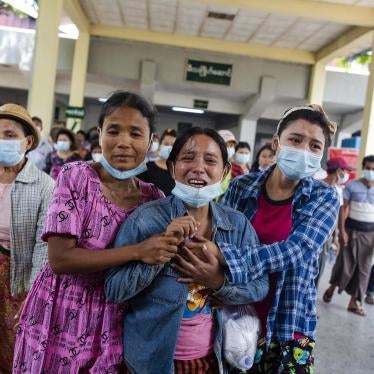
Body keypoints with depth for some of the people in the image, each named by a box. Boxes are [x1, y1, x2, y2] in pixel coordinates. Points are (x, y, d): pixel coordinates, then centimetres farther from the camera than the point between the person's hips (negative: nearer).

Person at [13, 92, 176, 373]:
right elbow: (59, 259, -20)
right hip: (61, 317, -2)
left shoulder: (154, 197, -2)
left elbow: (154, 269, 6)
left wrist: (173, 237, -14)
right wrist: (137, 252, -26)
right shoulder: (75, 177, -13)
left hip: (113, 324, 3)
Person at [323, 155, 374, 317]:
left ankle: (353, 302, 18)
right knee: (345, 262, 1)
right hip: (352, 229, -3)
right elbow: (344, 208, -5)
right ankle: (332, 288, 28)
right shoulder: (352, 185, -4)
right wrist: (342, 230, -13)